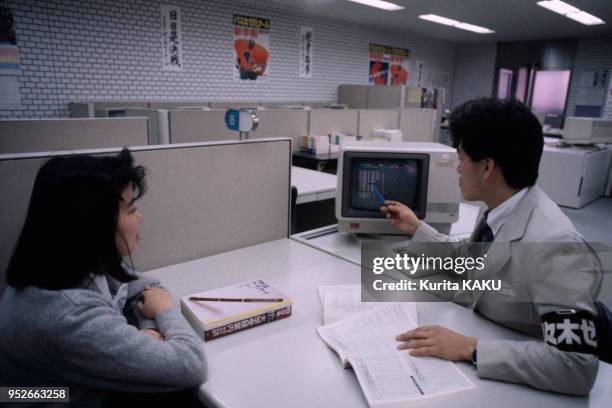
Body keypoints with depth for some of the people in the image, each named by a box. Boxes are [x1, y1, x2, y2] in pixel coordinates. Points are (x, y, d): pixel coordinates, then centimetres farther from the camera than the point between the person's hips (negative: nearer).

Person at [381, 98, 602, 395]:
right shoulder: (499, 213, -5)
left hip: (509, 384, -6)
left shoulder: (553, 245, -29)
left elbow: (577, 367, -31)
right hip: (475, 331, 6)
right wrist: (417, 229, 13)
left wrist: (470, 348, -33)